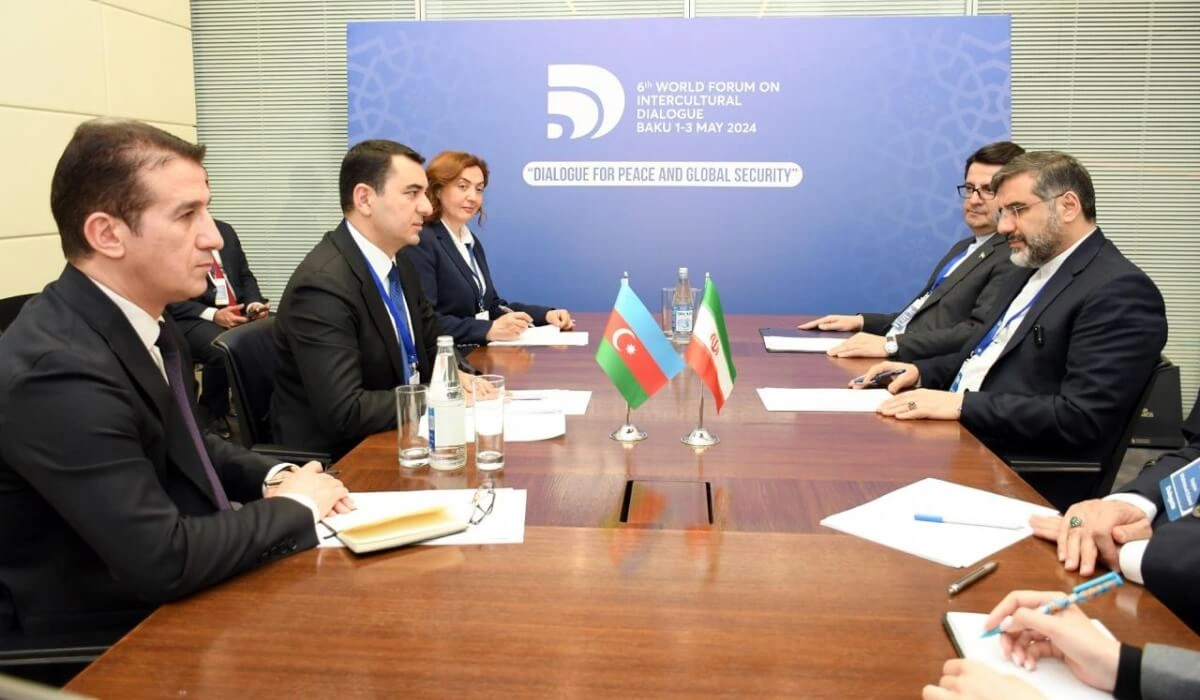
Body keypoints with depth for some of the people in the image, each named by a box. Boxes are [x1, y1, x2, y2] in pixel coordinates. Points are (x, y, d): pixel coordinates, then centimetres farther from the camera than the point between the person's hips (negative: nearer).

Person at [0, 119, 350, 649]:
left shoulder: (147, 323, 0)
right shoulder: (58, 369, -27)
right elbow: (164, 560, -29)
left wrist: (275, 478, -2)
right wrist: (293, 506, -14)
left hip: (172, 603, 8)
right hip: (105, 641, -7)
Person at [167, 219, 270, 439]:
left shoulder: (225, 231, 16)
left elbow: (245, 276, 18)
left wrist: (254, 304, -4)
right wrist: (213, 314, -20)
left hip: (240, 312, 5)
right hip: (193, 320, -5)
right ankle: (213, 414, -8)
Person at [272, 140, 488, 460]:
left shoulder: (399, 265, 4)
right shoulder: (322, 284, -23)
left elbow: (432, 344, 14)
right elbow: (344, 412, -27)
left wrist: (459, 377, -7)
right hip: (339, 457, -8)